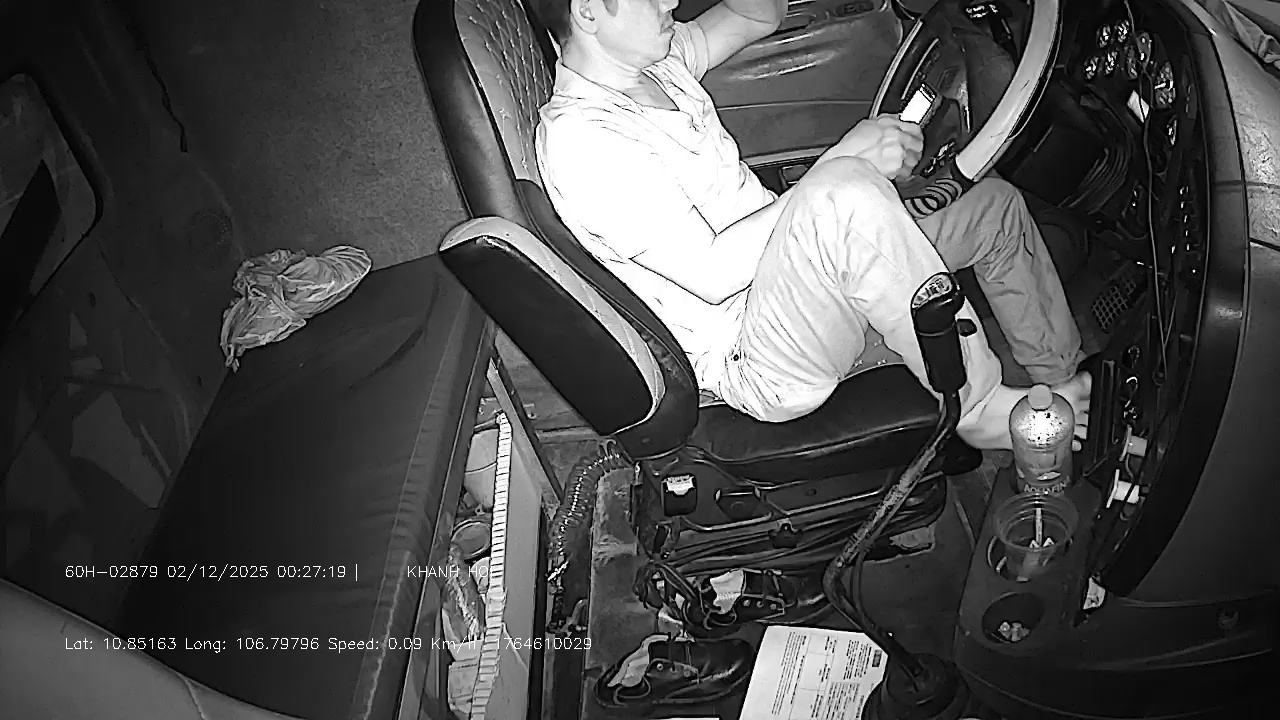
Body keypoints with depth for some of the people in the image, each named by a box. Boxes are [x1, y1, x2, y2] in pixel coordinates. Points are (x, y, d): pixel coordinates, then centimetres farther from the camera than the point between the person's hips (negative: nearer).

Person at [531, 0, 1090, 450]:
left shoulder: (656, 61, 9)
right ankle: (983, 410, -18)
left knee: (992, 204, 10)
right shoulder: (577, 138, -19)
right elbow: (710, 275, -26)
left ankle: (1066, 378, 24)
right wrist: (840, 161, -26)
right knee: (846, 193, -37)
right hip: (756, 368, -9)